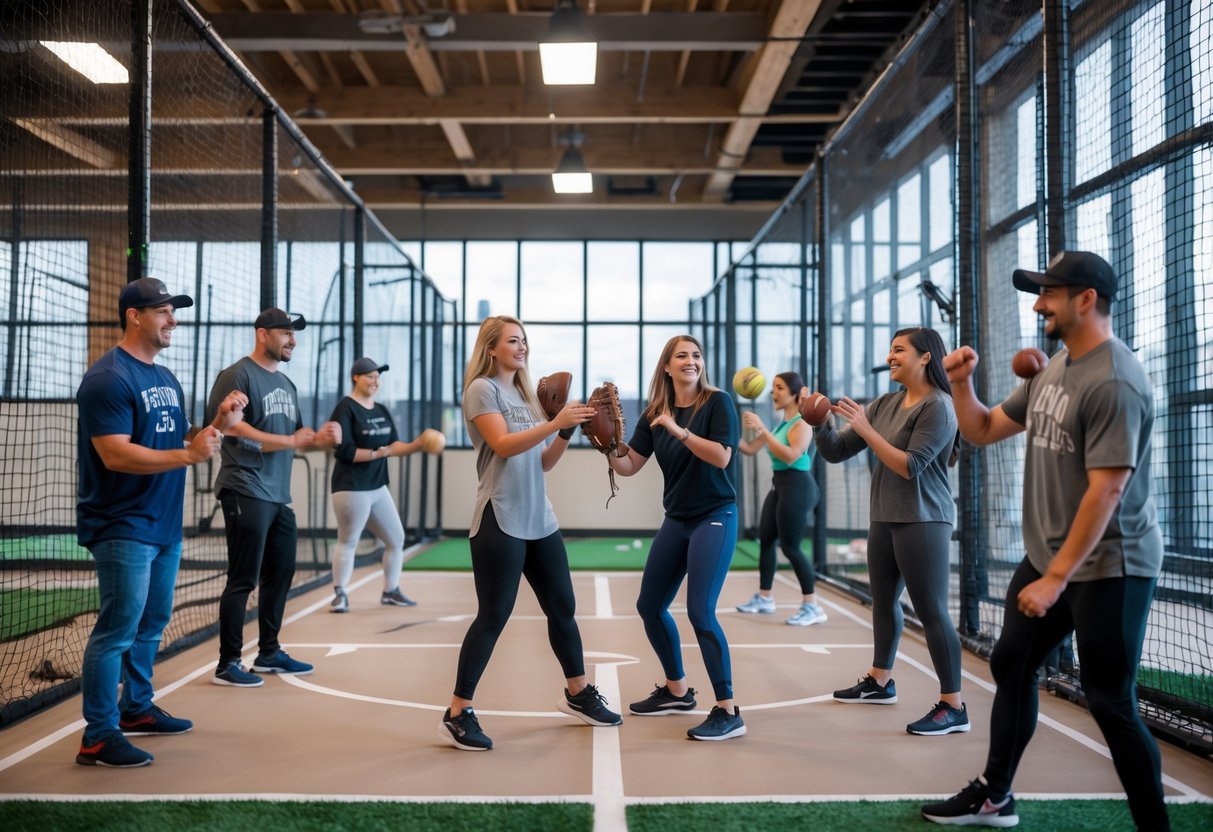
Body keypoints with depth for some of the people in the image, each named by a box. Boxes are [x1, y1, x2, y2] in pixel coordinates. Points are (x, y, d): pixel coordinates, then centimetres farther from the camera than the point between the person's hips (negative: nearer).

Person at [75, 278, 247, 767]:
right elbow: (116, 454, -22)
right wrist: (188, 455, -27)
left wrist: (218, 425, 0)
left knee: (152, 623, 18)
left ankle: (136, 708, 32)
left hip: (165, 525, 9)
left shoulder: (167, 379, 14)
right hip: (123, 528, -9)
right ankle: (98, 737, -1)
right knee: (117, 629, -7)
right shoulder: (108, 378, -14)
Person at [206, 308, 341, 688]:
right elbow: (235, 429, -19)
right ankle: (227, 665, 3)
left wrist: (320, 438, 0)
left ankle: (269, 653, 27)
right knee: (243, 580, -6)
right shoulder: (238, 375, -8)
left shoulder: (286, 384, 18)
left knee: (280, 572, 14)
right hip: (246, 492, -9)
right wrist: (289, 441, -17)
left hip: (278, 496, 9)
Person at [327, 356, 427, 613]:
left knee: (396, 539, 11)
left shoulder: (382, 411, 12)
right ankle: (340, 595, 8)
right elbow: (343, 451, -17)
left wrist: (417, 445, -4)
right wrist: (375, 454, -21)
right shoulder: (345, 409, -10)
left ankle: (390, 592, 24)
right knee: (347, 542, -2)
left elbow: (393, 445, 12)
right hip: (351, 488, -8)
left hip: (378, 487, 8)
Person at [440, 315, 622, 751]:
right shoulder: (483, 388, -4)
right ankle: (457, 714, 4)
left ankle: (578, 693, 30)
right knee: (493, 616, -6)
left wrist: (567, 431, -3)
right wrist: (556, 423, -24)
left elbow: (544, 461, 13)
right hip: (500, 521, -7)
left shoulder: (526, 394, 16)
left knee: (563, 607, 13)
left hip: (539, 520, 8)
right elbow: (503, 445, -18)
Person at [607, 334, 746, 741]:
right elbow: (628, 467, 5)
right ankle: (677, 691, 31)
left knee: (700, 612, -15)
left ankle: (728, 712, -5)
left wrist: (678, 429, -24)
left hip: (715, 518, -7)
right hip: (676, 520, 7)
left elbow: (721, 457, -20)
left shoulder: (717, 402, -9)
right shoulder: (654, 413, 5)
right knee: (649, 606, 12)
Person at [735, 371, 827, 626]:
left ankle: (812, 607, -2)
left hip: (797, 486, -9)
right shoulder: (779, 424, 14)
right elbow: (750, 449, 17)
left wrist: (762, 429, -28)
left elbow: (791, 455, -29)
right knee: (765, 540, 14)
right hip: (779, 486, 9)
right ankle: (764, 598, 26)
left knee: (790, 546, -9)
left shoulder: (802, 423, -13)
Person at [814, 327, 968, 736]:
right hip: (883, 519, 8)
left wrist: (865, 429, -19)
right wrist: (820, 424, -9)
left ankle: (953, 707, -1)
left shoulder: (938, 407, -11)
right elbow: (835, 452, 9)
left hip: (922, 522, -8)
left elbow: (910, 466, -18)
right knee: (883, 600, 18)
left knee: (931, 611, -7)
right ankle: (879, 681, 34)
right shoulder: (885, 404, 9)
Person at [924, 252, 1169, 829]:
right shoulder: (1052, 370, 9)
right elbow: (984, 431, 16)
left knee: (1108, 701, -4)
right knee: (1010, 666, 15)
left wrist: (1055, 580, -23)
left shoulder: (1114, 382, -20)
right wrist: (961, 384, -3)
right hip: (1046, 557, 9)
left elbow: (1105, 492, -24)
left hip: (1108, 567, -9)